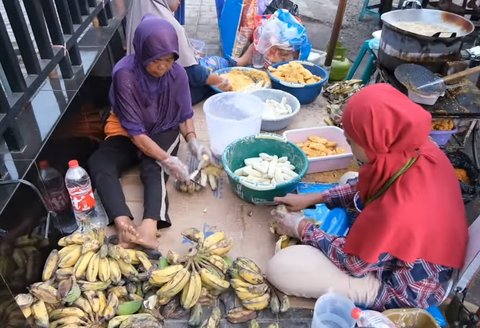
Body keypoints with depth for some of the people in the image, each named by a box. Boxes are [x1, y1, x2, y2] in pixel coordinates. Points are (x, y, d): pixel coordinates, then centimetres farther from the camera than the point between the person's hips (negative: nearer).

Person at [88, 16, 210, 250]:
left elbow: (184, 114, 0)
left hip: (163, 132, 1)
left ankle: (150, 225, -50)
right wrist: (167, 159, -32)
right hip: (126, 134, -1)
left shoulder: (177, 73, -14)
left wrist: (192, 141, -19)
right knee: (98, 164, -29)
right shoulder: (125, 74, -25)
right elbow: (135, 130, -25)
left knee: (154, 168, -32)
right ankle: (124, 226, -49)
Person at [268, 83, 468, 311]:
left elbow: (354, 263, -21)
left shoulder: (398, 208, -41)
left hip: (404, 288, -7)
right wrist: (313, 198, 3)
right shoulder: (421, 150, -17)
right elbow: (365, 187, 3)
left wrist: (302, 229, -8)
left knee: (279, 268, -18)